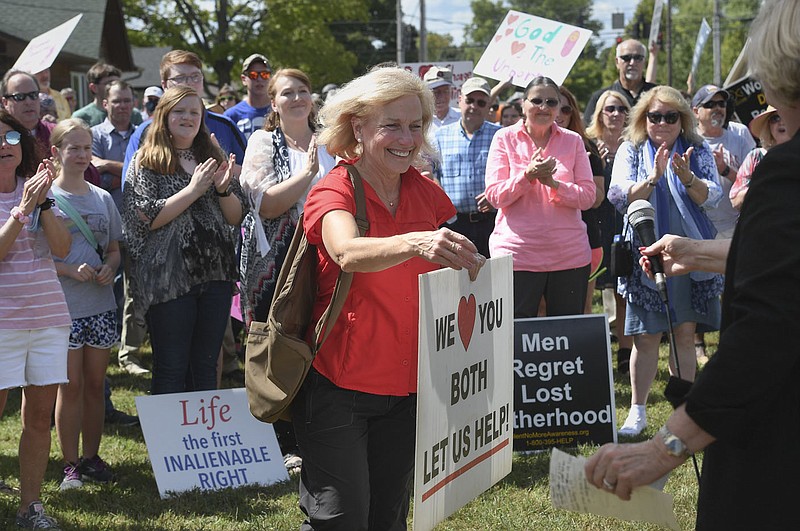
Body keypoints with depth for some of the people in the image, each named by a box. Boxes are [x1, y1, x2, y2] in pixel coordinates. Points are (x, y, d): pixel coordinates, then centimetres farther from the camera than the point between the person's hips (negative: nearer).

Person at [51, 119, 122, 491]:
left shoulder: (102, 198, 11)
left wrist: (109, 267, -5)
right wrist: (72, 271, -19)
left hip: (101, 304, 4)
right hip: (64, 305, -4)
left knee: (95, 384, 8)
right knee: (70, 385, -3)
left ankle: (92, 457, 17)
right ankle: (70, 464, 5)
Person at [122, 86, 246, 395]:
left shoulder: (213, 159, 15)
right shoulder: (146, 163, 1)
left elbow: (237, 217, 13)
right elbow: (147, 218, -11)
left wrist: (224, 189, -6)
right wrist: (194, 189, -15)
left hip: (215, 275, 5)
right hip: (168, 277, -5)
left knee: (206, 366, 9)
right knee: (171, 369, -3)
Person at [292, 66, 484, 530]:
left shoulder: (425, 194, 5)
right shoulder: (333, 193, -12)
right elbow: (348, 253, -35)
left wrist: (468, 266, -4)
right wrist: (416, 243, -52)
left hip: (407, 386, 6)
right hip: (339, 386, -6)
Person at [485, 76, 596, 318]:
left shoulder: (573, 141, 9)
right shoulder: (505, 138, 3)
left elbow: (588, 196, 1)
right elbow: (494, 195, -5)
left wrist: (554, 183, -15)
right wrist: (528, 175, -19)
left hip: (569, 255, 2)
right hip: (517, 252, -2)